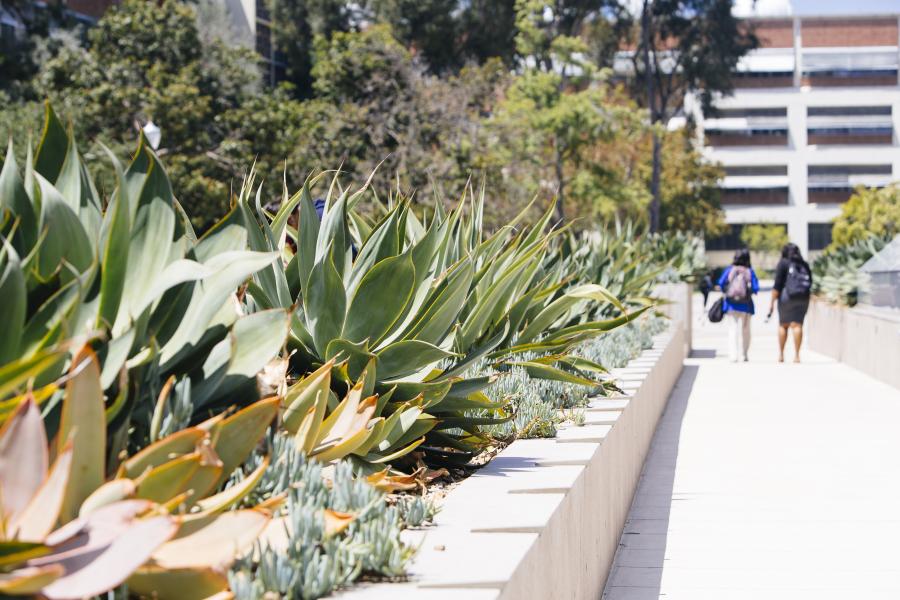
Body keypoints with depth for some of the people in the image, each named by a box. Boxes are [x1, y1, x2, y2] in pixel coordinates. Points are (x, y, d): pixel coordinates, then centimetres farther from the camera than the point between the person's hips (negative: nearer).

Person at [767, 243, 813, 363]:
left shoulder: (783, 263, 0)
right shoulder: (804, 265, 13)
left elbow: (777, 284, -6)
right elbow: (810, 282, 10)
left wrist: (772, 301, -6)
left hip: (786, 297, -3)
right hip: (803, 298, 3)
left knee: (783, 325, 10)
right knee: (797, 325, -2)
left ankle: (781, 354, 9)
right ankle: (796, 355, -11)